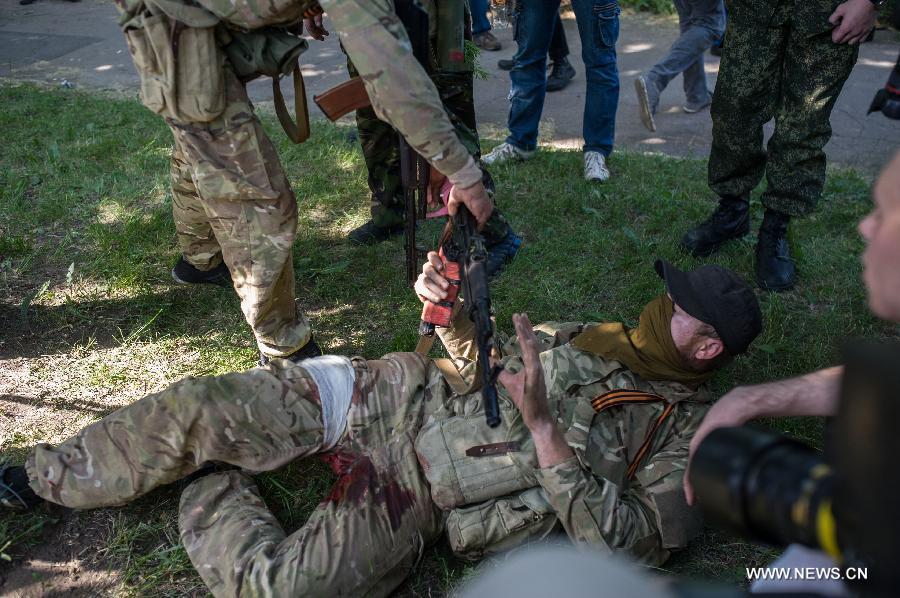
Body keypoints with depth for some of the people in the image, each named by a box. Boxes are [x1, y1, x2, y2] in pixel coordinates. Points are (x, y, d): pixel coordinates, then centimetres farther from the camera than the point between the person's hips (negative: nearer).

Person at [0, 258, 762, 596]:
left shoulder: (687, 432, -3)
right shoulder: (601, 336, 11)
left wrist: (542, 422, -25)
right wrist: (449, 308, -4)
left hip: (412, 503, -4)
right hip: (393, 396, 4)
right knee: (193, 406, -6)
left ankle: (213, 491, 11)